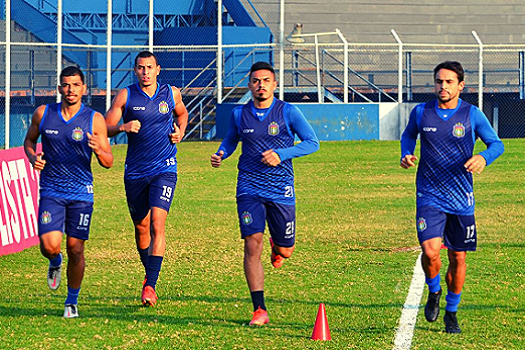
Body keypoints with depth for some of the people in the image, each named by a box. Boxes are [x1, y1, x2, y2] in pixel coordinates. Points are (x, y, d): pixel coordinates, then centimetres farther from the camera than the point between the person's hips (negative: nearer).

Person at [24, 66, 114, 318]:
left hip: (81, 193, 0)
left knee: (75, 250, 0)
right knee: (49, 246, -15)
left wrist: (98, 149, -23)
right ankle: (55, 263, 23)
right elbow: (29, 140, 19)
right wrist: (33, 158, -3)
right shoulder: (43, 114, 1)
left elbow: (108, 162, 0)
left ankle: (72, 301, 19)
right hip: (51, 191, 1)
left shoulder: (94, 119, -3)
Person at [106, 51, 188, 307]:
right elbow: (105, 129, -2)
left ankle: (150, 286, -18)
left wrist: (180, 132, 6)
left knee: (157, 224, -16)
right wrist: (123, 127, -22)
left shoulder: (171, 94, 4)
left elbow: (182, 113, 26)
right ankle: (149, 273, 36)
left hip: (164, 170, -1)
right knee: (141, 226, 11)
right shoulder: (126, 96, -1)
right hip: (135, 171, 1)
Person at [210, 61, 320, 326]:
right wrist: (220, 155, 0)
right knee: (252, 244, -13)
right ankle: (259, 310, -10)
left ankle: (277, 246, 49)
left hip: (281, 190, -1)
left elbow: (312, 143, -5)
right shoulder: (239, 114, 4)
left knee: (285, 251, 8)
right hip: (249, 189, 1)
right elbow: (231, 139, 22)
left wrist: (281, 154, -18)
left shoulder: (288, 112, -4)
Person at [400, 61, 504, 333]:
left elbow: (496, 144, 3)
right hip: (429, 196, -1)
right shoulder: (421, 113, 0)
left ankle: (451, 312, 28)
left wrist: (484, 157, -19)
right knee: (430, 251, -19)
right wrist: (406, 155, -1)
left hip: (461, 198, 1)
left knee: (458, 258, 7)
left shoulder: (472, 115, -4)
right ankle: (434, 292, 12)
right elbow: (409, 135, 20)